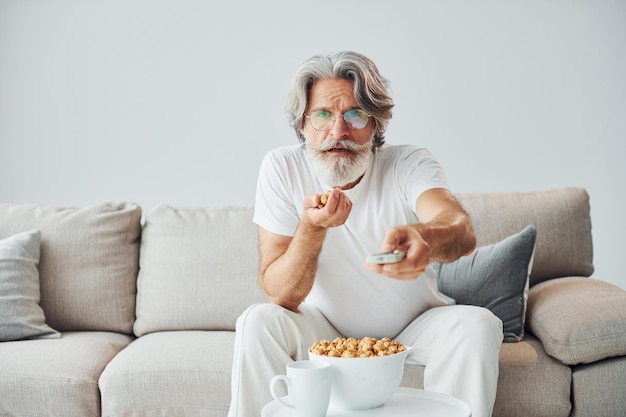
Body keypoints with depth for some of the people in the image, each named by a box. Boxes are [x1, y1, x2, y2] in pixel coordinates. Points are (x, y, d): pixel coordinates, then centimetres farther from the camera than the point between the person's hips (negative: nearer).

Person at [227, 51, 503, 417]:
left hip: (413, 327, 1)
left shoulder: (409, 163, -15)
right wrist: (312, 227, -38)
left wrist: (422, 236, -62)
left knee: (478, 324, -26)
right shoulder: (282, 168, -14)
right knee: (260, 322, -26)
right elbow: (280, 295, -18)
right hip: (326, 330, 0)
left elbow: (463, 231, -37)